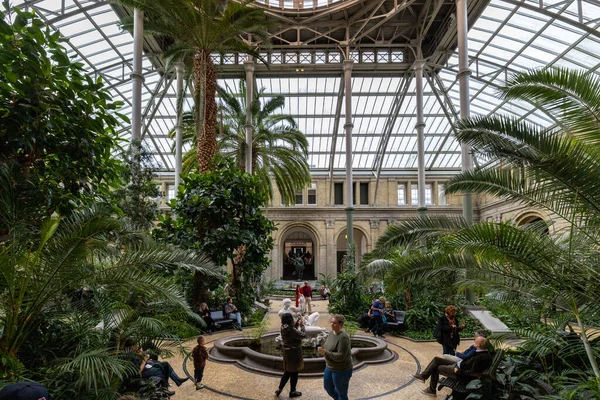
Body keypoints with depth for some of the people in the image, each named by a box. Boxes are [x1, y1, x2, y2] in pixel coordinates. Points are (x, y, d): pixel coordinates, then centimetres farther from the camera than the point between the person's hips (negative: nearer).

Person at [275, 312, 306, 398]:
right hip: (294, 353, -8)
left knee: (287, 372, 21)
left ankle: (279, 389, 25)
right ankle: (292, 392, 24)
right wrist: (302, 325, -9)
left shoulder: (284, 328, -2)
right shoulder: (291, 330, -28)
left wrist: (297, 323, 5)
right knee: (294, 373, 10)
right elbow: (303, 335, -21)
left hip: (287, 352, 8)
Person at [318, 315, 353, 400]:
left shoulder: (343, 337, -26)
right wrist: (323, 350, -2)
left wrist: (325, 353, -26)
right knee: (327, 387, 25)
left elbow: (340, 356, -28)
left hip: (341, 370, -9)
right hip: (330, 367, 9)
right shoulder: (332, 332, 0)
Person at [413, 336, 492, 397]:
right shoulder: (484, 351, -4)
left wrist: (458, 371, -20)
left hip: (459, 373, -9)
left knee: (436, 368, 5)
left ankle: (432, 390, 24)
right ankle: (423, 376, 16)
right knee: (436, 359, 9)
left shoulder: (480, 357, -31)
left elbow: (472, 372, -29)